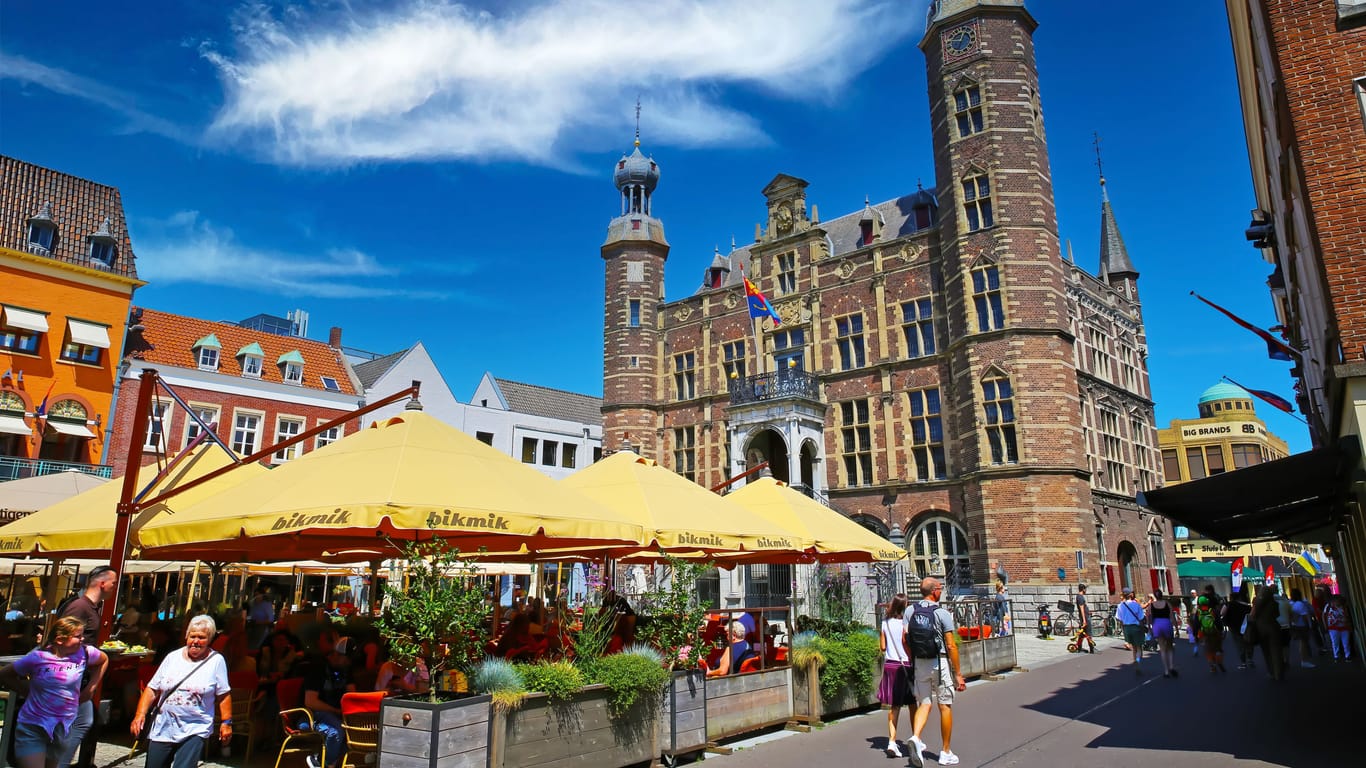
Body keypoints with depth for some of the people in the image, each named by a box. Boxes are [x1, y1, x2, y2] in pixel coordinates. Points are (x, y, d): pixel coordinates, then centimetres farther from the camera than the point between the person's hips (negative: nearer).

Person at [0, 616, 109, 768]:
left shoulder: (84, 653, -6)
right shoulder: (37, 657, -12)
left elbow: (104, 660, 15)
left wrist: (91, 687, 8)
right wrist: (29, 688, -4)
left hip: (66, 727, 3)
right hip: (32, 727, -2)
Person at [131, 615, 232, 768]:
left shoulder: (216, 660, -2)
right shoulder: (172, 658, 7)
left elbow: (223, 695, 1)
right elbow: (152, 690, 9)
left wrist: (226, 722, -1)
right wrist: (140, 714, -3)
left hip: (195, 732, -4)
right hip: (162, 729, 4)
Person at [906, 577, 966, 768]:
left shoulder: (911, 612, 1)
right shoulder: (942, 614, -12)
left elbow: (905, 639, 0)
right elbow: (951, 646, -13)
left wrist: (913, 660, 12)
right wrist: (958, 673, -7)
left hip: (920, 664, 4)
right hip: (941, 663, -3)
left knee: (924, 704, 10)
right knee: (945, 707, 9)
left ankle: (916, 737, -15)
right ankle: (946, 753, 17)